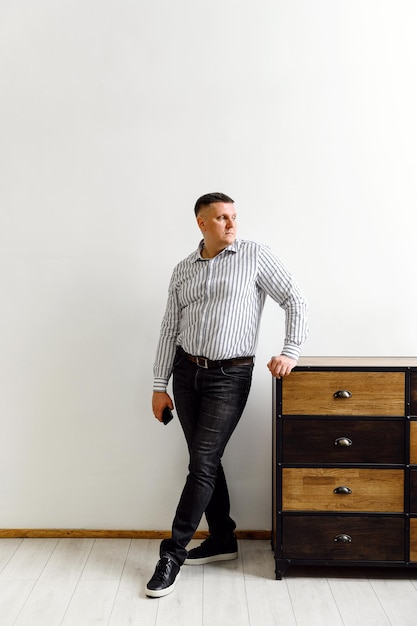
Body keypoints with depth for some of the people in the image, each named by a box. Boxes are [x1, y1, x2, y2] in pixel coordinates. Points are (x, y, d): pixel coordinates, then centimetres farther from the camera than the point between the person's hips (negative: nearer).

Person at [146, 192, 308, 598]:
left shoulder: (255, 256, -3)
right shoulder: (183, 270, 9)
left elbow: (294, 301, -2)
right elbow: (169, 329, 9)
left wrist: (291, 352, -13)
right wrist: (160, 386, 7)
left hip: (229, 376, -4)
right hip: (187, 371, 5)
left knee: (202, 464, -5)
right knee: (205, 461, 11)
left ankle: (174, 552, 7)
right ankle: (223, 540, 28)